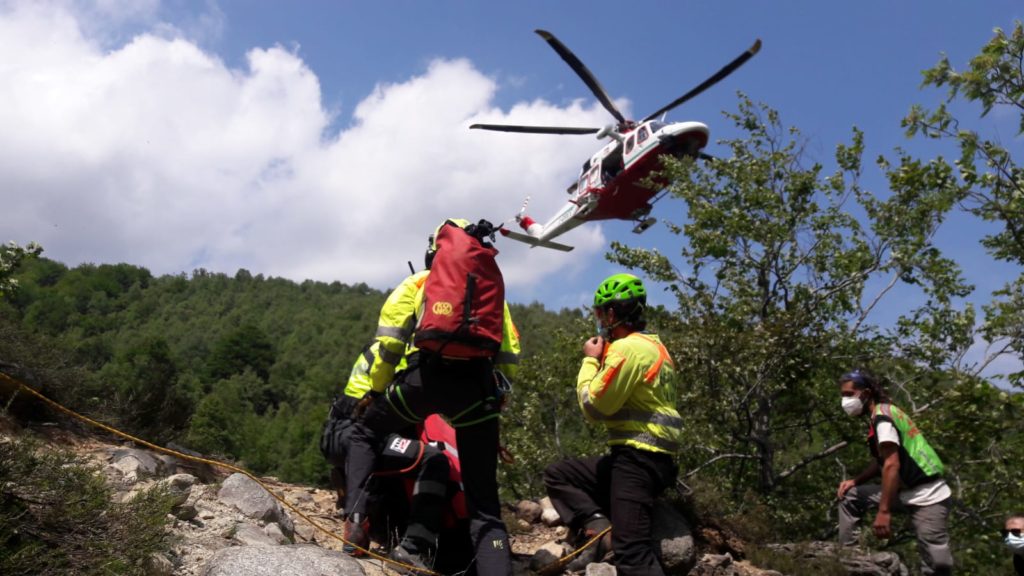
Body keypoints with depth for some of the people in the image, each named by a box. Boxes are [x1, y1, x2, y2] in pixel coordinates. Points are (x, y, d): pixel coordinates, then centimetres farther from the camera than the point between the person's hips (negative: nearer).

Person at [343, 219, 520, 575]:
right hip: (479, 387, 2)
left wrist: (376, 389, 16)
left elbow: (389, 341, 6)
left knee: (365, 434, 26)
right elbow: (510, 358, 18)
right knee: (485, 505, 8)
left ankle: (355, 516, 7)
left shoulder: (416, 284, 20)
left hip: (429, 376, -2)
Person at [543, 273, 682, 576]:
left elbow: (592, 407, -13)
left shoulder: (628, 347, -15)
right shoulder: (653, 345, 18)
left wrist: (590, 360, 0)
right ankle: (597, 525, -5)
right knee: (557, 474, 12)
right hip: (652, 456, 10)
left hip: (638, 459, -10)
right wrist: (602, 358, 11)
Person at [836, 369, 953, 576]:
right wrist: (855, 481, 10)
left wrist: (883, 511, -25)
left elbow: (892, 465, -24)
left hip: (928, 498, -10)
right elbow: (880, 461, 22)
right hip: (907, 492, 10)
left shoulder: (881, 415, -15)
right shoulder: (884, 413, 14)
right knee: (850, 496, 9)